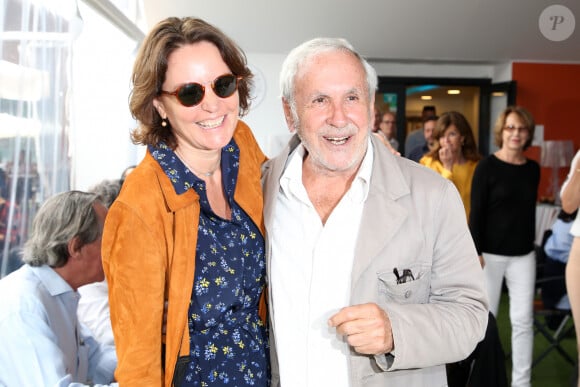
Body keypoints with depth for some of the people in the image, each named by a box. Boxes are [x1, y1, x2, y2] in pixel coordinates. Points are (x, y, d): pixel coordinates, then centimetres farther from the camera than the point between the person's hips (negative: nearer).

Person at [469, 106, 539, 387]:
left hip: (523, 254, 4)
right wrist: (475, 251, -14)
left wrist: (531, 244, 11)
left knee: (523, 319, 5)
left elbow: (530, 210, 12)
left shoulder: (533, 169, 7)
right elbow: (476, 212, -9)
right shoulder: (487, 166, -6)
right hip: (490, 253, -4)